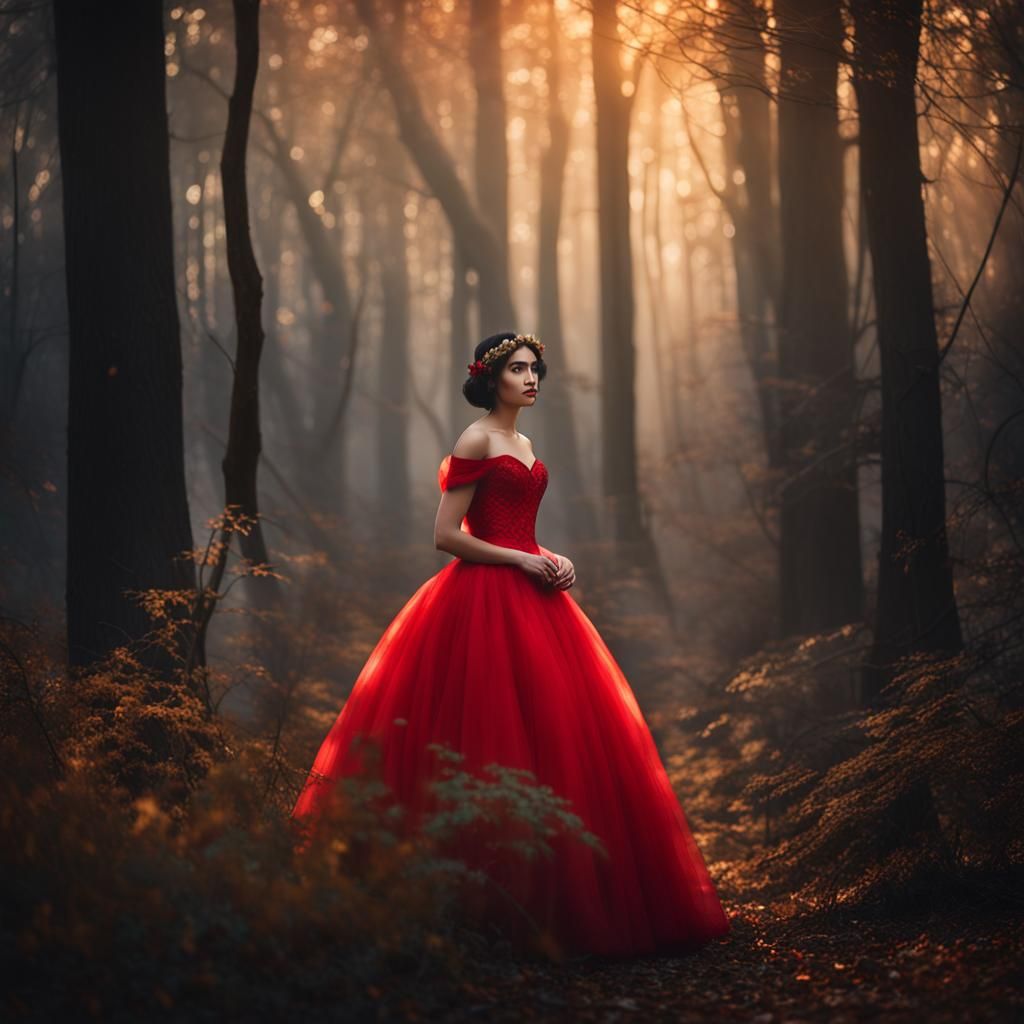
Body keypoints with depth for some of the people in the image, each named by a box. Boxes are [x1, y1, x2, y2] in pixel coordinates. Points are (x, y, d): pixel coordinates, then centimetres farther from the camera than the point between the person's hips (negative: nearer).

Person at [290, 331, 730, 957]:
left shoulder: (522, 444, 18)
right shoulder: (477, 442, -7)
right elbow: (447, 535, -12)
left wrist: (552, 559, 7)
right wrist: (522, 559, -13)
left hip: (530, 600, 9)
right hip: (485, 604, -9)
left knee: (555, 737, 5)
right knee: (499, 744, -10)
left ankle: (552, 895, 8)